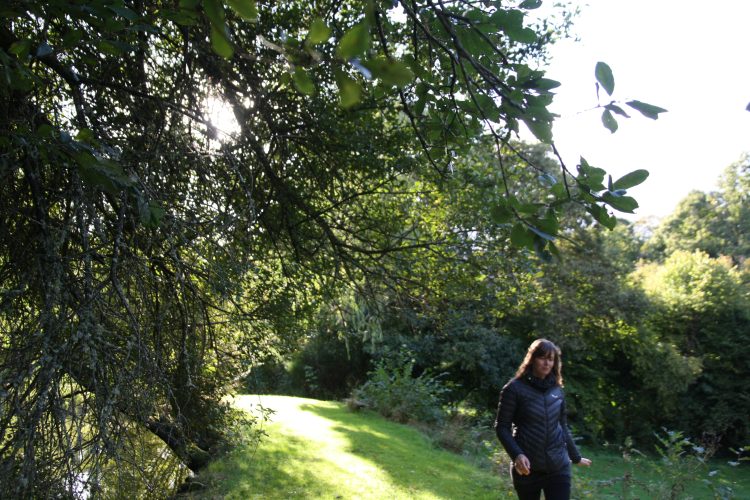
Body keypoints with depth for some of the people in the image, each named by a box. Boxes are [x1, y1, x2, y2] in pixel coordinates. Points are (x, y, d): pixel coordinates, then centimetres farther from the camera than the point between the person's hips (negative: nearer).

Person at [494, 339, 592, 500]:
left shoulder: (556, 389, 8)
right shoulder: (515, 388, -7)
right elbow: (502, 427, -7)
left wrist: (576, 457, 23)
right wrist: (516, 455, -20)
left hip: (558, 467, 3)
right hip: (527, 468, -3)